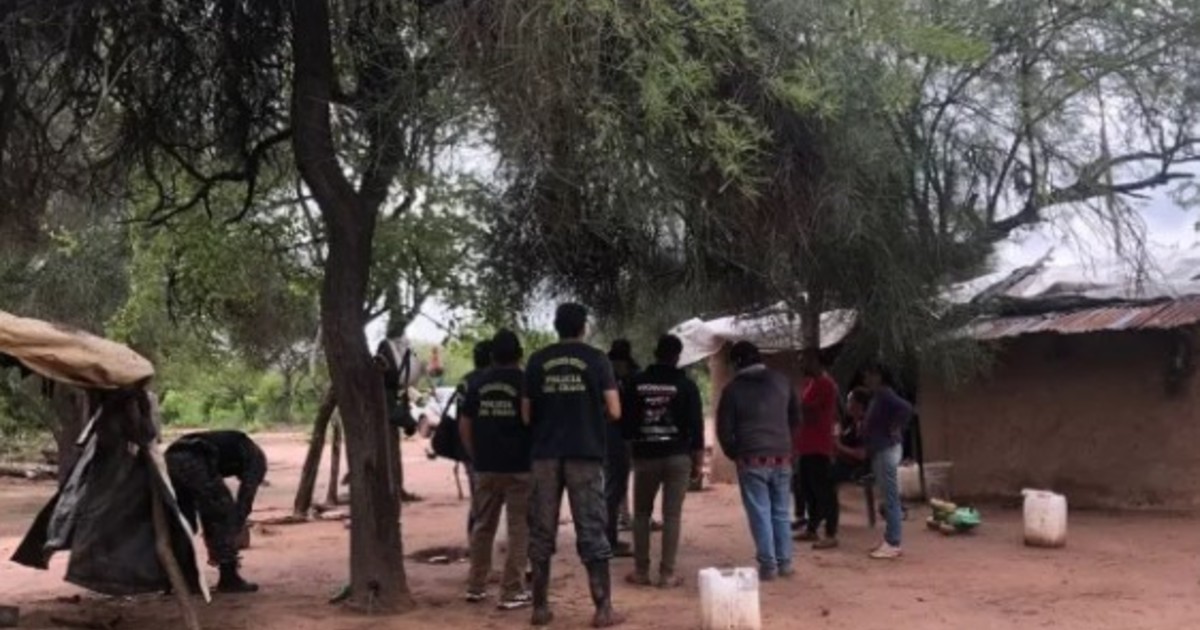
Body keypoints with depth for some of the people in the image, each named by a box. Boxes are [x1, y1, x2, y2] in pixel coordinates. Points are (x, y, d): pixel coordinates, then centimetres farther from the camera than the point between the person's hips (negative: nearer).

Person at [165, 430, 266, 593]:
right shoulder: (255, 456, 23)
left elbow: (206, 503, 38)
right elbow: (246, 496, 7)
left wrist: (211, 543, 37)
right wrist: (237, 529, 11)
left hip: (170, 459, 8)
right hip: (194, 462, -7)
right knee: (226, 515, 7)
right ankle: (229, 578, 10)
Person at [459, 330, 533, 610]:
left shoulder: (478, 384, 7)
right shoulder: (525, 382, -6)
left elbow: (464, 425, 8)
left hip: (485, 467, 5)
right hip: (519, 467, -4)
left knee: (482, 526, 15)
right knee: (519, 529, 1)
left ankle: (476, 586, 22)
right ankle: (512, 592, 0)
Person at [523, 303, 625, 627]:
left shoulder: (537, 361, 5)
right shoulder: (596, 359, 0)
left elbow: (527, 414, 6)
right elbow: (614, 411, -4)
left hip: (545, 455, 2)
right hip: (585, 454, -2)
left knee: (541, 532, 8)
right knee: (592, 532, 2)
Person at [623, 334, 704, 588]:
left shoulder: (636, 383, 2)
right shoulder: (686, 385, -1)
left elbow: (626, 421, 6)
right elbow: (696, 425, -3)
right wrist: (698, 460, 3)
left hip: (645, 456, 1)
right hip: (678, 456, -1)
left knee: (641, 513, 12)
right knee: (672, 515, 1)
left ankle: (641, 570, 11)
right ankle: (667, 573, 0)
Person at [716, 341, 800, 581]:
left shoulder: (734, 388, -5)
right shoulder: (782, 381, 6)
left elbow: (724, 428, -3)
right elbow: (796, 418, 14)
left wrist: (734, 453, 12)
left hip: (752, 460, -4)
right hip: (782, 457, 4)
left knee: (760, 514, 2)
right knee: (781, 512, 13)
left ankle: (768, 565, 3)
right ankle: (785, 562, 16)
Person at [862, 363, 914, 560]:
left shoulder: (885, 394, -15)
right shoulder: (877, 396, 15)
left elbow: (906, 408, -30)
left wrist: (896, 429, -20)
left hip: (887, 450, -11)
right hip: (880, 450, 11)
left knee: (891, 499, -7)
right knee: (888, 498, 13)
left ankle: (893, 545, -5)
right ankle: (889, 540, 19)